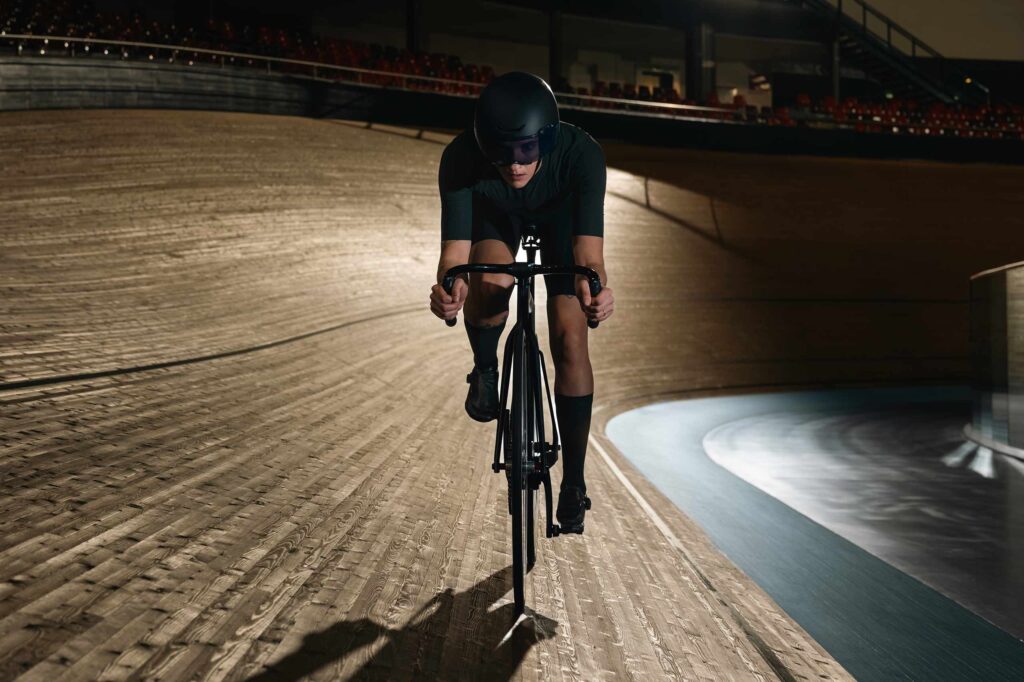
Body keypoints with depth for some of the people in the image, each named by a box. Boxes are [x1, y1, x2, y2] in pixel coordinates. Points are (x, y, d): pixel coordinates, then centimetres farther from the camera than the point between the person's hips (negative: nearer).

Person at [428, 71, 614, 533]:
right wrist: (448, 288, -63)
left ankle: (573, 481, 3)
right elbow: (455, 251, -41)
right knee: (491, 281, -34)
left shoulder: (581, 154, -40)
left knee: (570, 340, -12)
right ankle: (484, 369, 0)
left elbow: (588, 251, -47)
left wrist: (594, 289, -69)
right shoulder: (461, 159, -38)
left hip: (559, 214, 0)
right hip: (495, 215, 0)